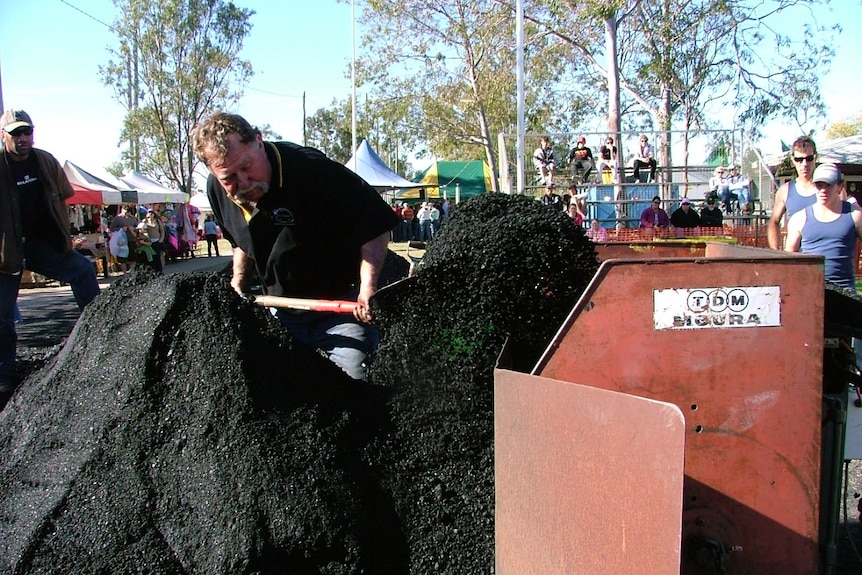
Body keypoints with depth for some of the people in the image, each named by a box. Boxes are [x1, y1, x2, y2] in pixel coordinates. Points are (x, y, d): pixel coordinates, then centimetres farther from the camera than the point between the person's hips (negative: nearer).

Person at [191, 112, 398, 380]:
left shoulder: (311, 168, -26)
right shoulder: (217, 190, -4)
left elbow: (375, 226, -23)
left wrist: (367, 289, -31)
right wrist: (239, 282, 6)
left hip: (342, 305, -6)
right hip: (281, 315, 6)